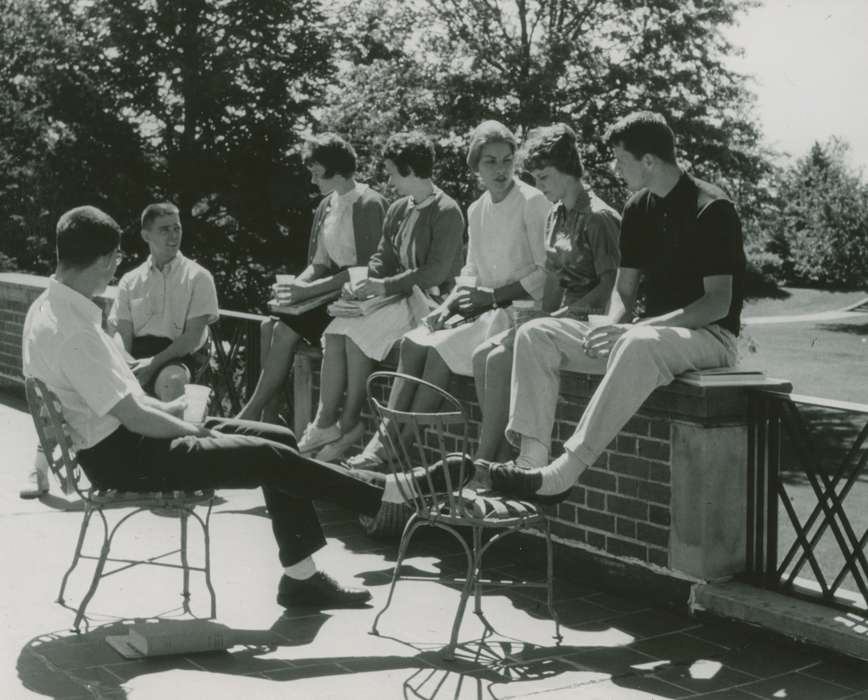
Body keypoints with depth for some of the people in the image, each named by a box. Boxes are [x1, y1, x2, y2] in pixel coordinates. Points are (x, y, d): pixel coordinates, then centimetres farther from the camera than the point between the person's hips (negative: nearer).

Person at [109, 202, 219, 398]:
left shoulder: (198, 277, 2)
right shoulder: (130, 281, 12)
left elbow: (193, 337, -5)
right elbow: (123, 336, 7)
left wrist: (154, 363, -19)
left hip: (180, 354, -3)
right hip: (138, 351, 3)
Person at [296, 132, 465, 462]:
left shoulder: (446, 212, -10)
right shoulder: (398, 210, 15)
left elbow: (436, 273, -17)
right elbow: (381, 258, 18)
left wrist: (384, 286, -18)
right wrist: (365, 284, -3)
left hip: (429, 300, -7)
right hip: (398, 296, 8)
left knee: (357, 331, -26)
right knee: (336, 330, -16)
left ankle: (350, 424, -15)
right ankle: (325, 423, -19)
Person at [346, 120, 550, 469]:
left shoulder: (532, 202, -10)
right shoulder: (476, 210, 12)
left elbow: (547, 273, -12)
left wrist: (492, 295, -15)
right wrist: (449, 304, -2)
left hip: (521, 308, -7)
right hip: (484, 310, 7)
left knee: (441, 349, -24)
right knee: (413, 342, -13)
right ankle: (384, 438, -16)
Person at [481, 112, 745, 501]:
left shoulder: (711, 209, -11)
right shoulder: (638, 209, 11)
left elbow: (718, 303, -17)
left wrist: (634, 329, -25)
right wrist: (613, 330, -9)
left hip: (709, 336, -8)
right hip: (649, 331, 8)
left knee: (638, 346, -43)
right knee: (536, 334, -8)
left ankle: (560, 477, -44)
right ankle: (533, 465, -22)